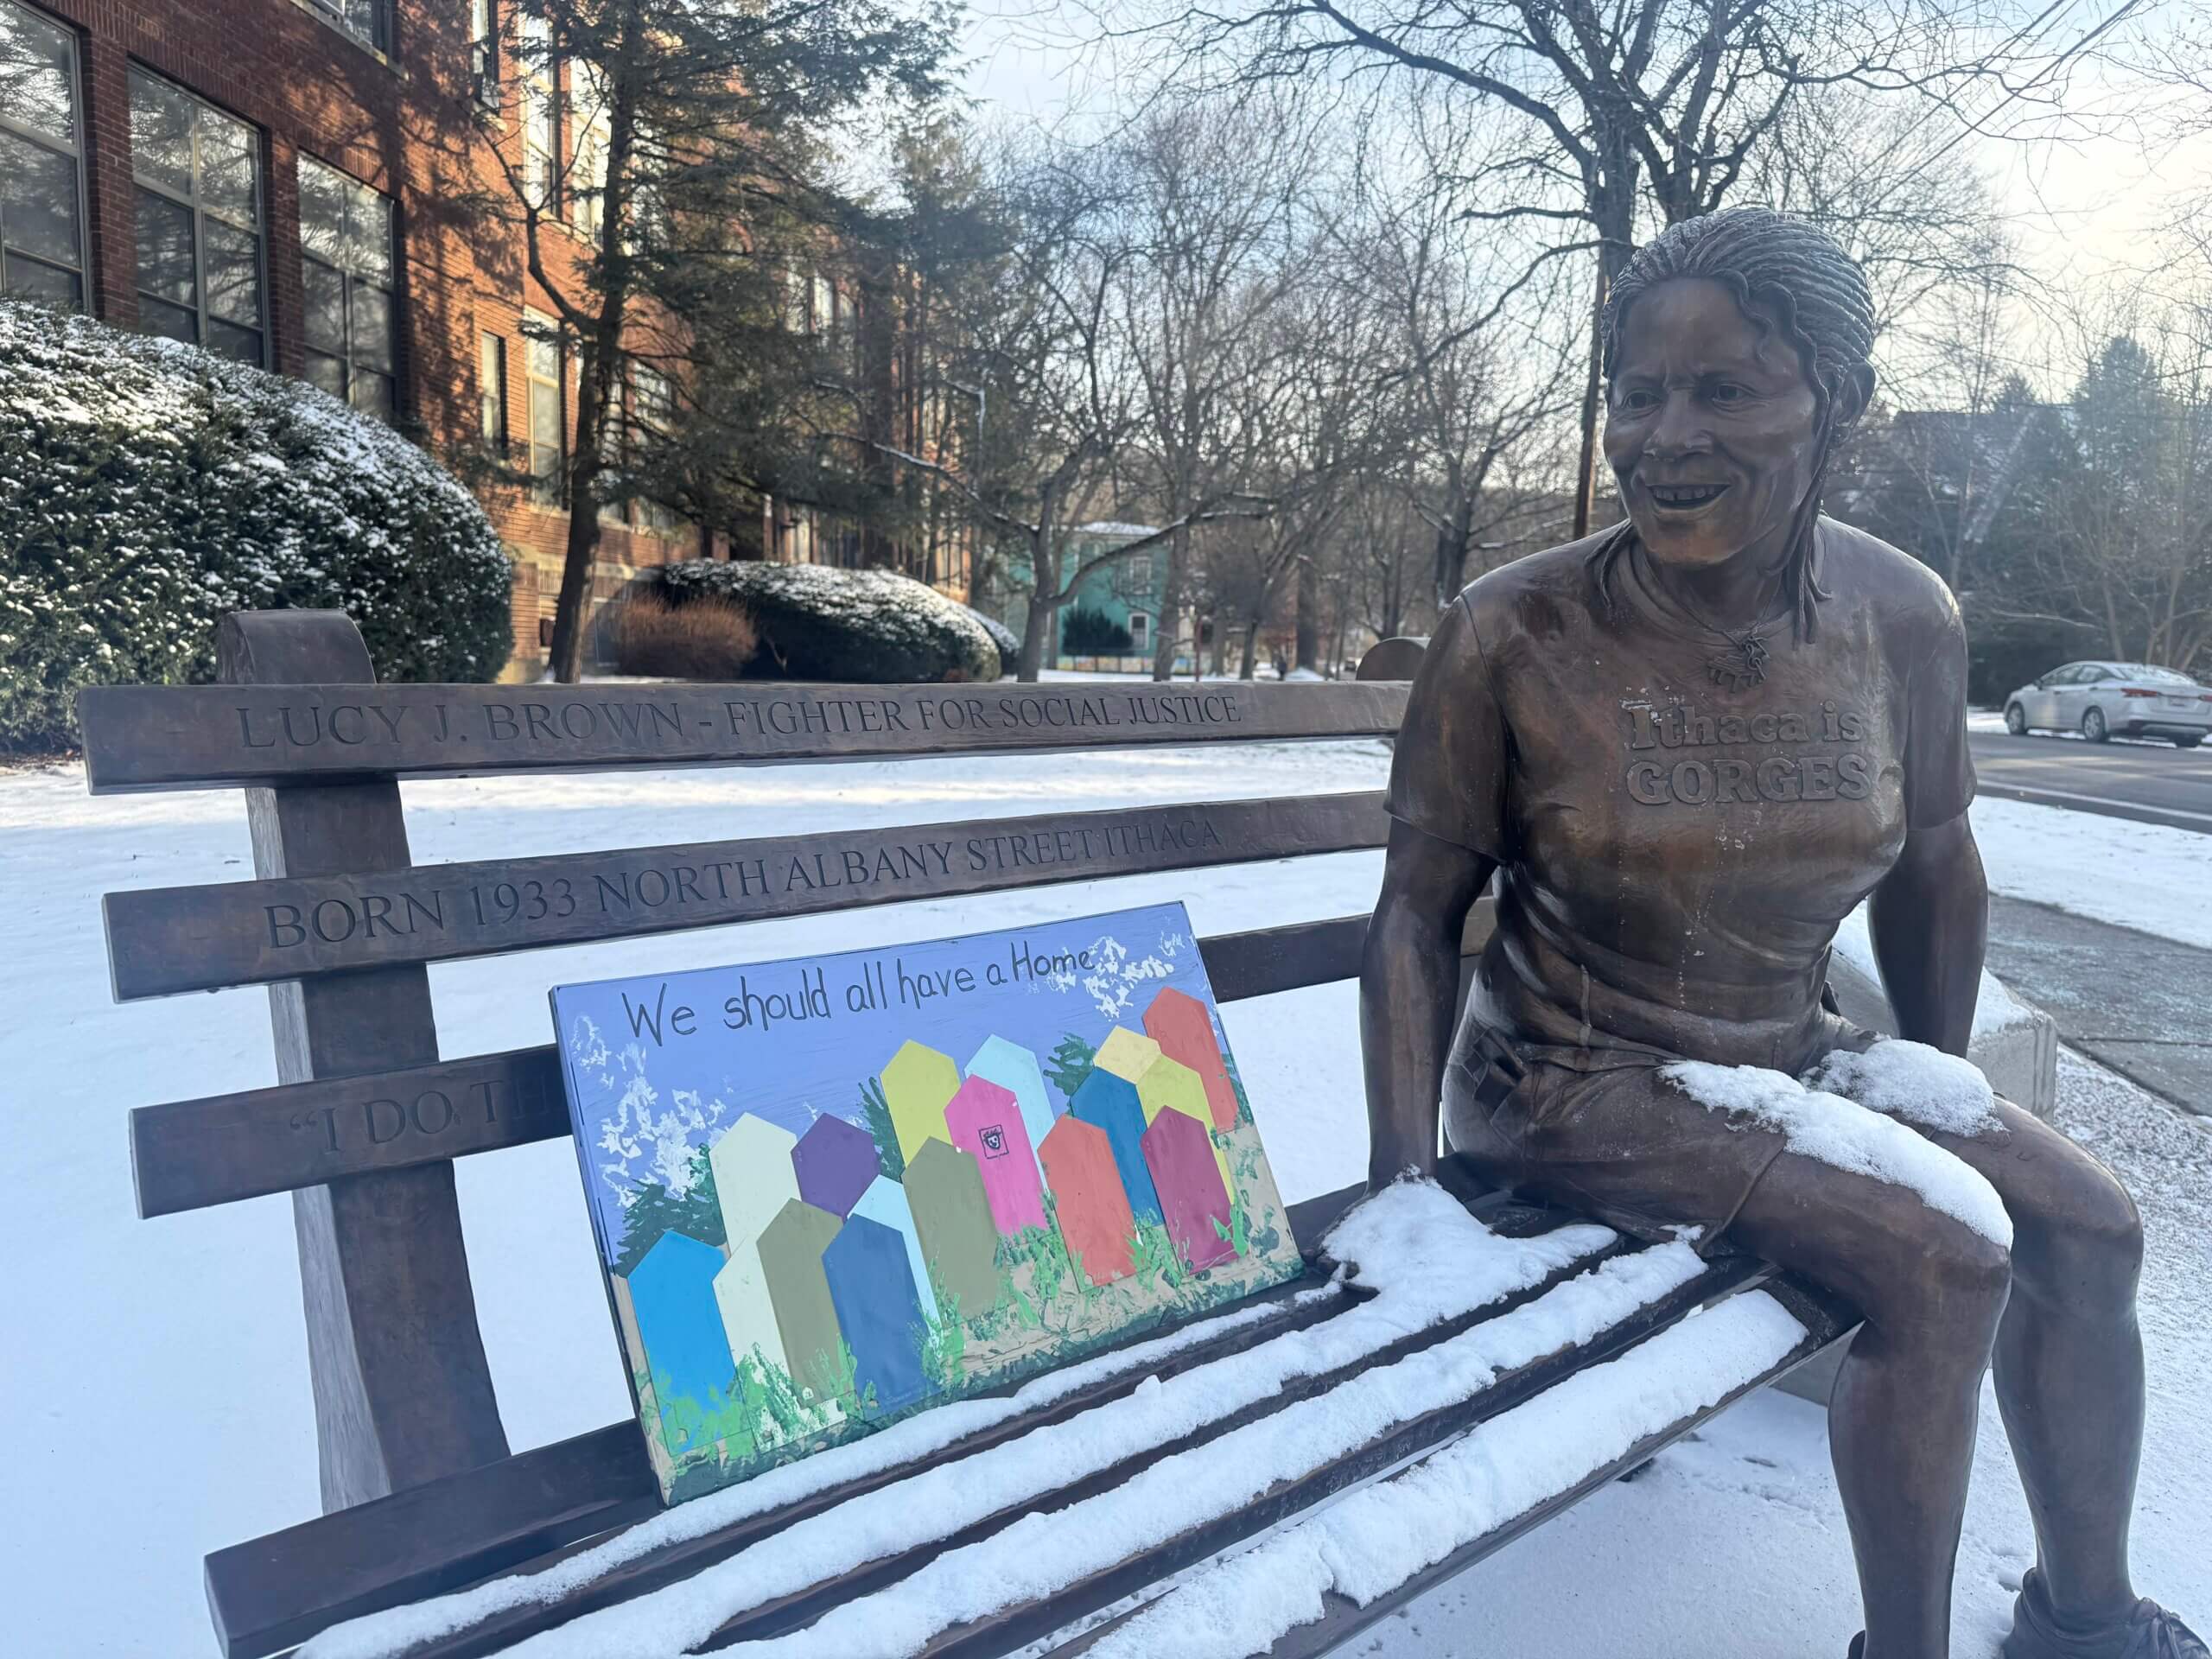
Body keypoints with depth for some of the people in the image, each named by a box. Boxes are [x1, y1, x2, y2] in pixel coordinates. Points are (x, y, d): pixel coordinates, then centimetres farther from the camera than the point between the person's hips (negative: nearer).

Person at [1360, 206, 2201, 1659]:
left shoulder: (1905, 619, -7)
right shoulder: (1511, 635, -21)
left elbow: (1933, 867, 8)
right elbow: (1420, 910, -15)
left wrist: (1944, 1085, 16)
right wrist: (1402, 1185, -20)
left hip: (1795, 1052, 6)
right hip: (1575, 1082, -6)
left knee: (2089, 1220, 5)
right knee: (1945, 1248, -19)